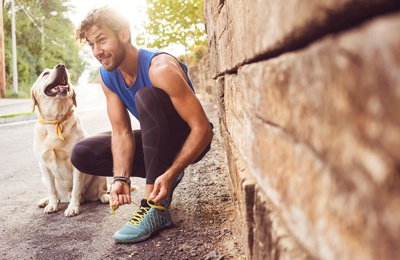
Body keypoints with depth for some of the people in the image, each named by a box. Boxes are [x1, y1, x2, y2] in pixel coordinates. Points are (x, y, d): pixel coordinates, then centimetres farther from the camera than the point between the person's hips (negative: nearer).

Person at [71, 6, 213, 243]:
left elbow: (203, 129, -30)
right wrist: (121, 179, -27)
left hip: (190, 141, -6)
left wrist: (170, 174, -38)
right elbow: (121, 133, -10)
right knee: (82, 154, -6)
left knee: (146, 96, -34)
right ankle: (159, 174, 3)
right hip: (157, 142, 7)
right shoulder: (108, 76, -8)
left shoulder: (160, 68, -29)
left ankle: (156, 208, -32)